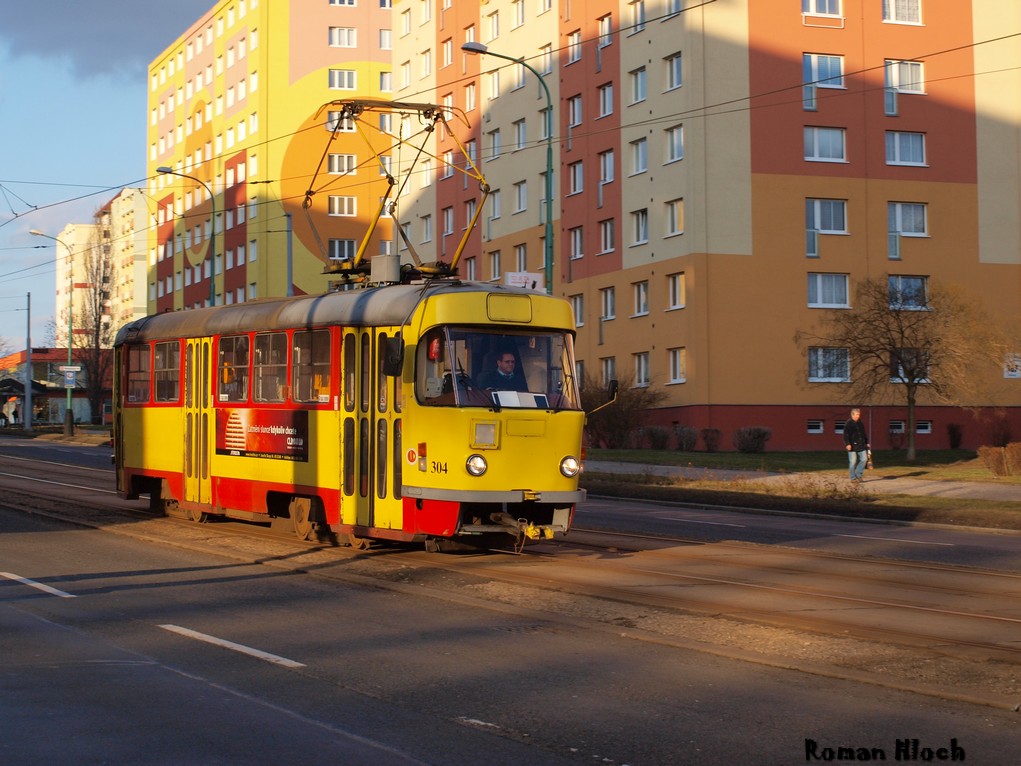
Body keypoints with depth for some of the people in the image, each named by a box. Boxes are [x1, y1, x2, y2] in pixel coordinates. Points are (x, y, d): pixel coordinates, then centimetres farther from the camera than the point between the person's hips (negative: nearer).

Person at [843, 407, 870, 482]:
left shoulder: (860, 423, 14)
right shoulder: (848, 424, -6)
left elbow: (864, 434, 23)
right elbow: (846, 435, -11)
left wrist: (867, 442, 21)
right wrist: (847, 444, -20)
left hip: (861, 445, 6)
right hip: (852, 446, -6)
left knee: (864, 459, 0)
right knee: (853, 462, -4)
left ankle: (858, 474, 15)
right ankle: (853, 478, 5)